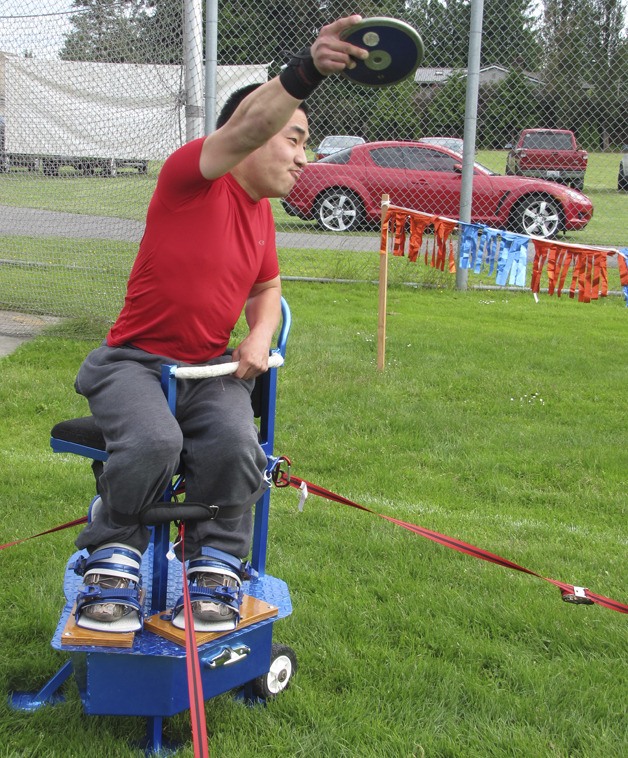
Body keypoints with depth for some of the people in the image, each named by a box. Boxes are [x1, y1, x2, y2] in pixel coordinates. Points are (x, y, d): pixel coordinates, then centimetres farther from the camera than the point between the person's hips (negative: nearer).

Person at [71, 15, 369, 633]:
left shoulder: (261, 212, 11)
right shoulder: (190, 176, -10)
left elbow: (266, 289, 24)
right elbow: (245, 129, -32)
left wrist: (259, 338, 2)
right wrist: (305, 71, -49)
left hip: (211, 371, 5)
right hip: (135, 361, -5)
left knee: (234, 446, -26)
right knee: (152, 443, -33)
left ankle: (215, 569, -4)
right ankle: (112, 560, -7)